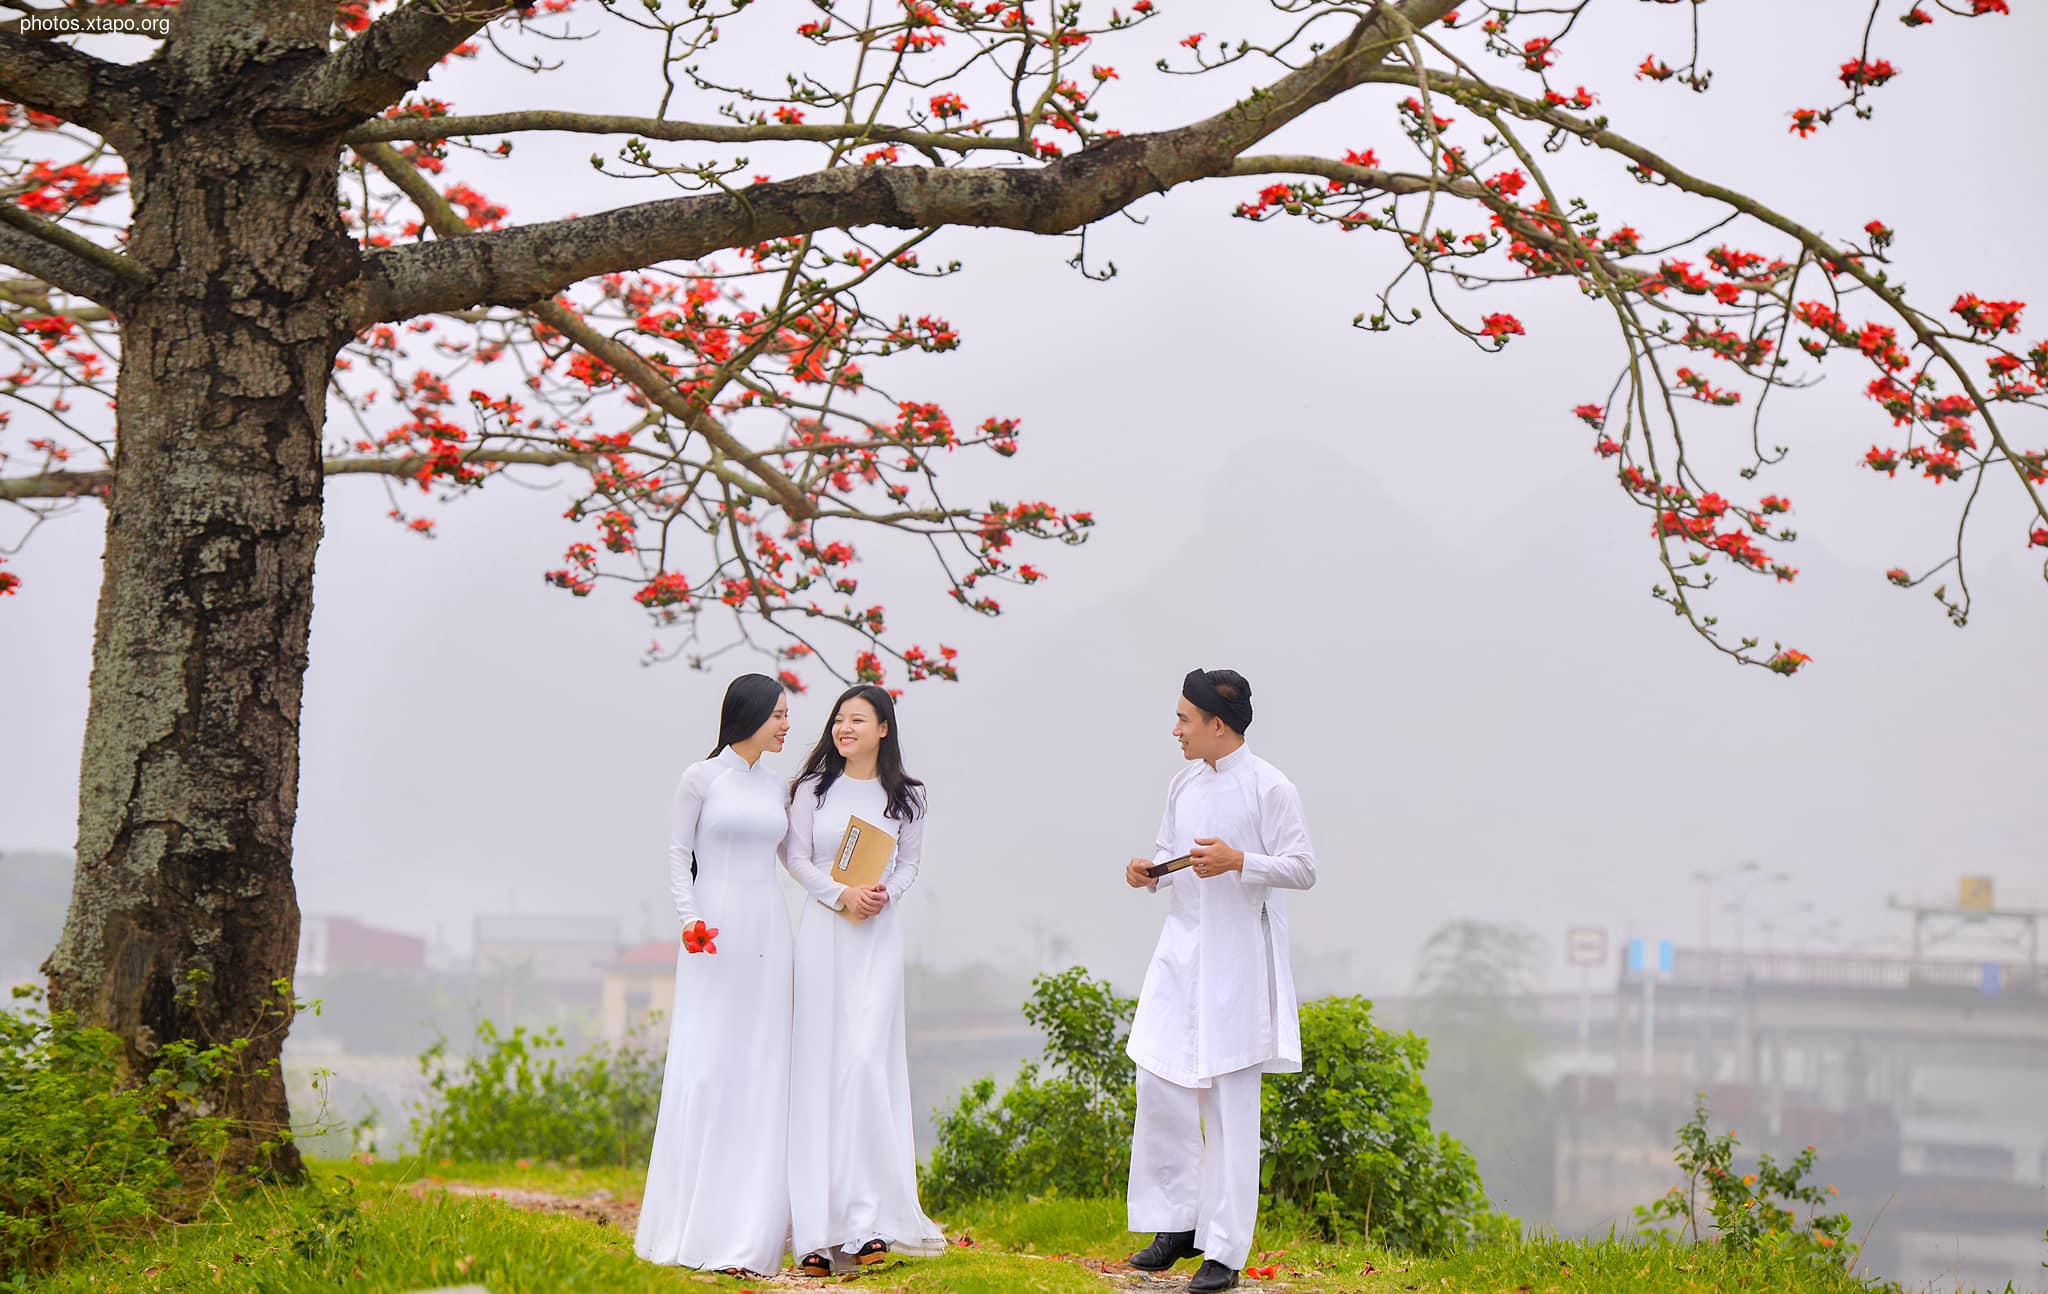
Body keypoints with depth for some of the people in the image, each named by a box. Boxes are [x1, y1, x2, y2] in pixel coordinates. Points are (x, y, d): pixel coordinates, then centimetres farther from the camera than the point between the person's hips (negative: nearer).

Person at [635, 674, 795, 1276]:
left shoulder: (775, 786, 13)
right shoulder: (701, 778, -1)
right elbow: (678, 854, -2)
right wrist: (689, 918, -14)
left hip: (768, 930, 5)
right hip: (714, 931, -5)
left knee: (760, 1070, 1)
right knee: (705, 1067, -7)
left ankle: (747, 1230, 2)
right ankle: (691, 1225, -2)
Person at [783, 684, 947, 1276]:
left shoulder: (905, 797, 8)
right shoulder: (814, 788, 6)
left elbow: (912, 862, 11)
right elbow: (795, 855, 3)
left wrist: (886, 895, -9)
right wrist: (841, 894, -11)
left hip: (877, 936, 0)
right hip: (822, 931, 0)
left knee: (867, 1060, -9)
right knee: (820, 1062, -3)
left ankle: (868, 1218, -4)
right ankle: (817, 1229, -3)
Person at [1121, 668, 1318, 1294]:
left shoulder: (1270, 788, -9)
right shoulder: (1183, 784, 11)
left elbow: (1303, 868, -10)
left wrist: (1239, 861, -23)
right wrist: (1149, 869, 1)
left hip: (1238, 958, -6)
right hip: (1181, 950, 6)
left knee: (1230, 1102, -3)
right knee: (1159, 1082, 1)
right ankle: (1176, 1224, 16)